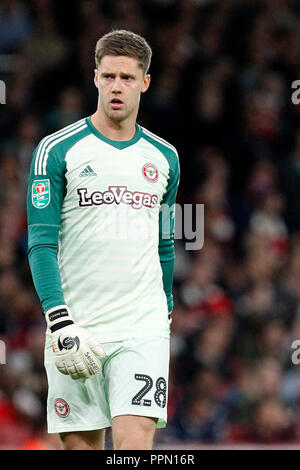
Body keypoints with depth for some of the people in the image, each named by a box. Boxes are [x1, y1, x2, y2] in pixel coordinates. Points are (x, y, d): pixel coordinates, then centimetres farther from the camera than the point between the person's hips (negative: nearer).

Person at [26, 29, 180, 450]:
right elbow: (41, 243, -6)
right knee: (81, 445, 1)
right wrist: (61, 323, -16)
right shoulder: (57, 150, -1)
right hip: (75, 326, -1)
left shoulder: (164, 158, 11)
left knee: (135, 441, -14)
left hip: (143, 329, 1)